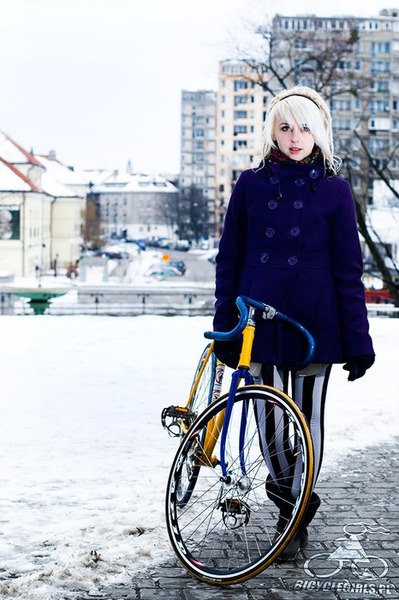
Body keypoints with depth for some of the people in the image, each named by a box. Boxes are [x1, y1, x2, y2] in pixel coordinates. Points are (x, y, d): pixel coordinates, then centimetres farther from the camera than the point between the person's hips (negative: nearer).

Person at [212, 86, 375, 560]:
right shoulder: (251, 185, 5)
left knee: (308, 419, 5)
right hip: (260, 323, 1)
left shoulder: (333, 191, 0)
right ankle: (293, 500, 26)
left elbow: (348, 270, 0)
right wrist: (224, 327, 2)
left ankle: (297, 520, 21)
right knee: (269, 417, 3)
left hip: (313, 325, -1)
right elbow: (229, 259, 7)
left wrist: (358, 341, -4)